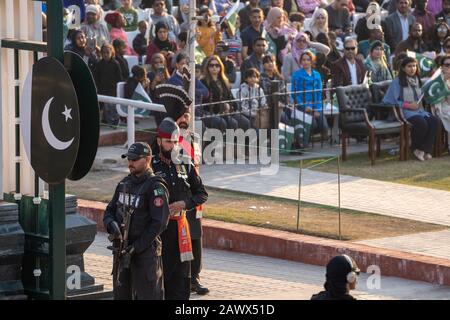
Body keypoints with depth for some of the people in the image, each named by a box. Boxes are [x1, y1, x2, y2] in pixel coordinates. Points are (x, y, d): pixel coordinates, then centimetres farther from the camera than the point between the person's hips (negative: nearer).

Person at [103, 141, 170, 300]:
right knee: (121, 294, 15)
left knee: (147, 294, -6)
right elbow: (110, 210, 17)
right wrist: (111, 224, -9)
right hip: (121, 251, 8)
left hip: (145, 252, -8)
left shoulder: (155, 187, -12)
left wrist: (136, 248, -19)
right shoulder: (125, 184, 12)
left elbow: (159, 222, -18)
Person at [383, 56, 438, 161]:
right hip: (404, 112, -6)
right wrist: (408, 105, -13)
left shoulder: (417, 81, 19)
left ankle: (425, 150, -23)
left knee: (433, 120, -25)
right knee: (422, 123, -33)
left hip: (419, 110, 6)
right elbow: (388, 101, -7)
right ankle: (415, 148, -11)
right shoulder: (397, 82, -1)